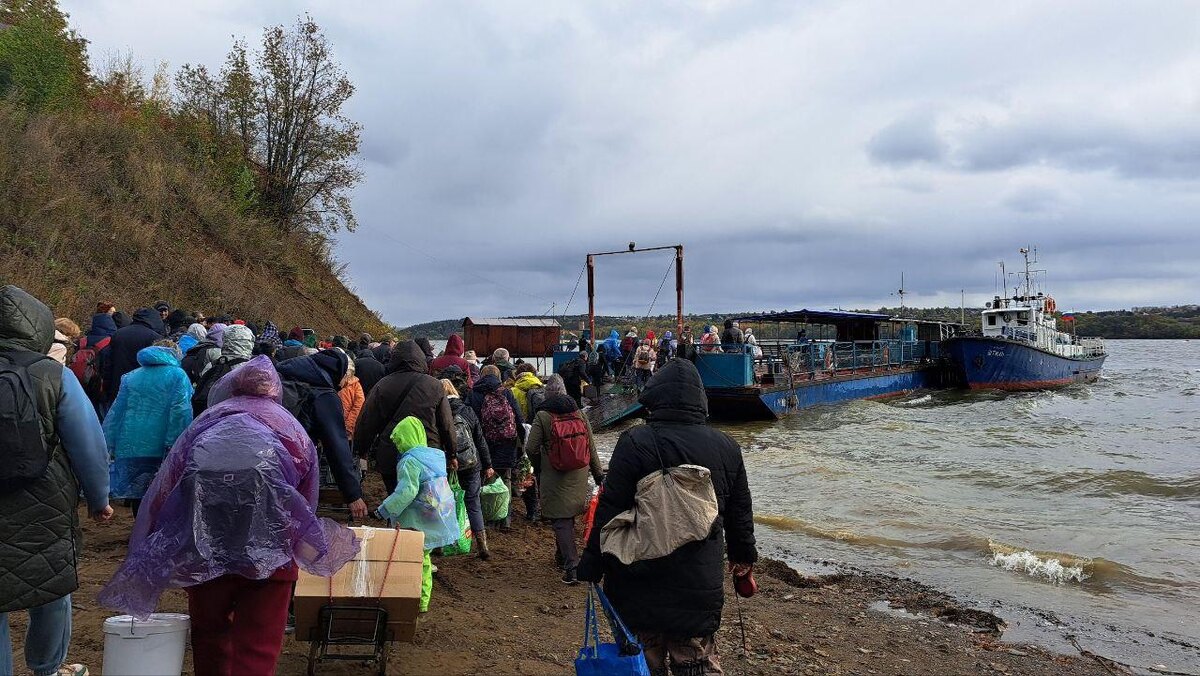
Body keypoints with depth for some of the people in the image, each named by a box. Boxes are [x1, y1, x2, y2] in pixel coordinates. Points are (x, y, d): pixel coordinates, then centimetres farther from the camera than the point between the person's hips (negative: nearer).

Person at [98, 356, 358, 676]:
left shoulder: (204, 424, 16)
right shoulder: (291, 428, 16)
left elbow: (163, 490, 12)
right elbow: (307, 498, 19)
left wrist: (146, 567, 19)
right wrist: (295, 542, 34)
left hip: (203, 547, 2)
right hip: (269, 550, -1)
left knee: (209, 637, 22)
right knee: (258, 649, 5)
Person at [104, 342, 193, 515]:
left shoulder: (130, 377, 14)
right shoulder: (177, 375, 0)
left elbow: (116, 411, 11)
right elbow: (180, 412, -11)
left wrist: (109, 445, 11)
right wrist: (173, 446, -12)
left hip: (129, 449, 4)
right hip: (159, 450, -4)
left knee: (137, 496, 13)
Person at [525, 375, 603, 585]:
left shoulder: (542, 416, -11)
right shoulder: (579, 414, 0)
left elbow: (531, 448, -11)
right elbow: (591, 447, 3)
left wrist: (538, 467, 9)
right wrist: (598, 474, 12)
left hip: (554, 479, -4)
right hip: (578, 477, 5)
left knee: (561, 521, -1)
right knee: (569, 516, 20)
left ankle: (571, 567, -8)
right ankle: (562, 557, 36)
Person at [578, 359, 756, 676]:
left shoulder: (634, 442, -14)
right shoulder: (727, 448, 1)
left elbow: (609, 510, -13)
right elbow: (740, 512, 11)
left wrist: (592, 564, -2)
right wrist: (743, 554, 28)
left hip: (639, 582, -3)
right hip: (700, 583, 3)